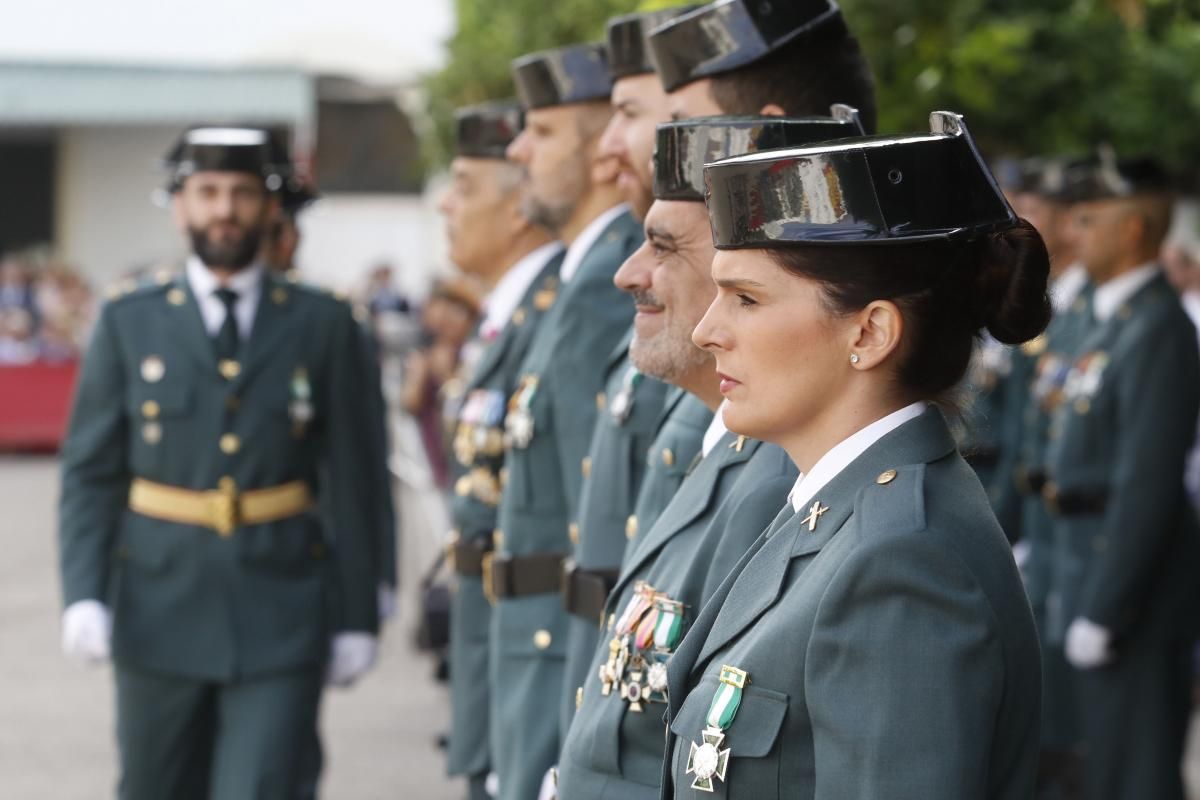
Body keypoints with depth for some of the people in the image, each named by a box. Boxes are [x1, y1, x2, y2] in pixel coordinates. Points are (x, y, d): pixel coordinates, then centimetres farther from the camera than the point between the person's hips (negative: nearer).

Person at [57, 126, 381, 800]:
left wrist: (358, 618, 1)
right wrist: (84, 594, -10)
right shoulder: (129, 324, 5)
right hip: (160, 615, 1)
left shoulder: (322, 325, 3)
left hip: (280, 621, -1)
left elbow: (349, 480, 4)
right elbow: (90, 472, 3)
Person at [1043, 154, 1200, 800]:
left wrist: (1100, 612, -21)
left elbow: (1147, 486, -22)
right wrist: (1067, 589, 17)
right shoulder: (1108, 320, 13)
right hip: (1085, 566, 10)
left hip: (1136, 594, -10)